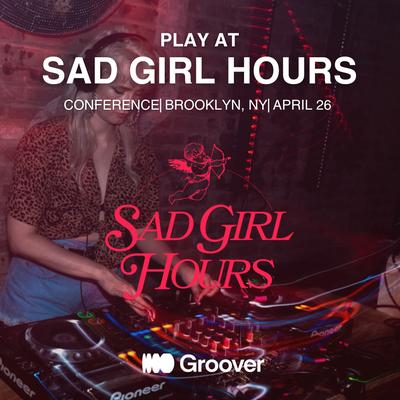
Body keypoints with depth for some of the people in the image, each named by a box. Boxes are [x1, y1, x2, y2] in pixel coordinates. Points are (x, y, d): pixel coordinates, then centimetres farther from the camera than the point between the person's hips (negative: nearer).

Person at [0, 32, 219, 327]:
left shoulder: (138, 151, -3)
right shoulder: (45, 140, -16)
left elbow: (142, 229, 5)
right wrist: (100, 273, -25)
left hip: (107, 288, 4)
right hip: (43, 290, -3)